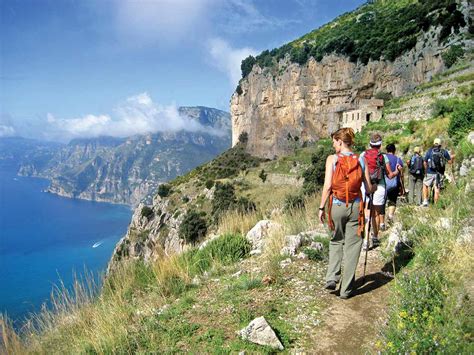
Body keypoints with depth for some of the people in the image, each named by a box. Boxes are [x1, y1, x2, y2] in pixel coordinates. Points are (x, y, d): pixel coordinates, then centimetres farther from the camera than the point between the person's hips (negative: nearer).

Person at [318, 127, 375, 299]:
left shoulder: (332, 159, -5)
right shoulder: (360, 160, 2)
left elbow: (327, 185, -11)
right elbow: (368, 188, 4)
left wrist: (322, 207, -3)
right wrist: (373, 188, 27)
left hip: (337, 206, -1)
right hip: (355, 206, 1)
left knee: (336, 241, 21)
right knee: (352, 246, 9)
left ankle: (332, 278, 11)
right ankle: (346, 289, 16)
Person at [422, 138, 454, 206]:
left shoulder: (429, 151, -1)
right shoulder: (444, 152, 2)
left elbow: (425, 163, 0)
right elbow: (450, 161, 7)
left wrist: (426, 170, 18)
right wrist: (452, 157, 29)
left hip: (430, 173, -1)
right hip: (440, 173, 1)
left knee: (425, 185, 17)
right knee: (437, 189, 4)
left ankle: (425, 201, 8)